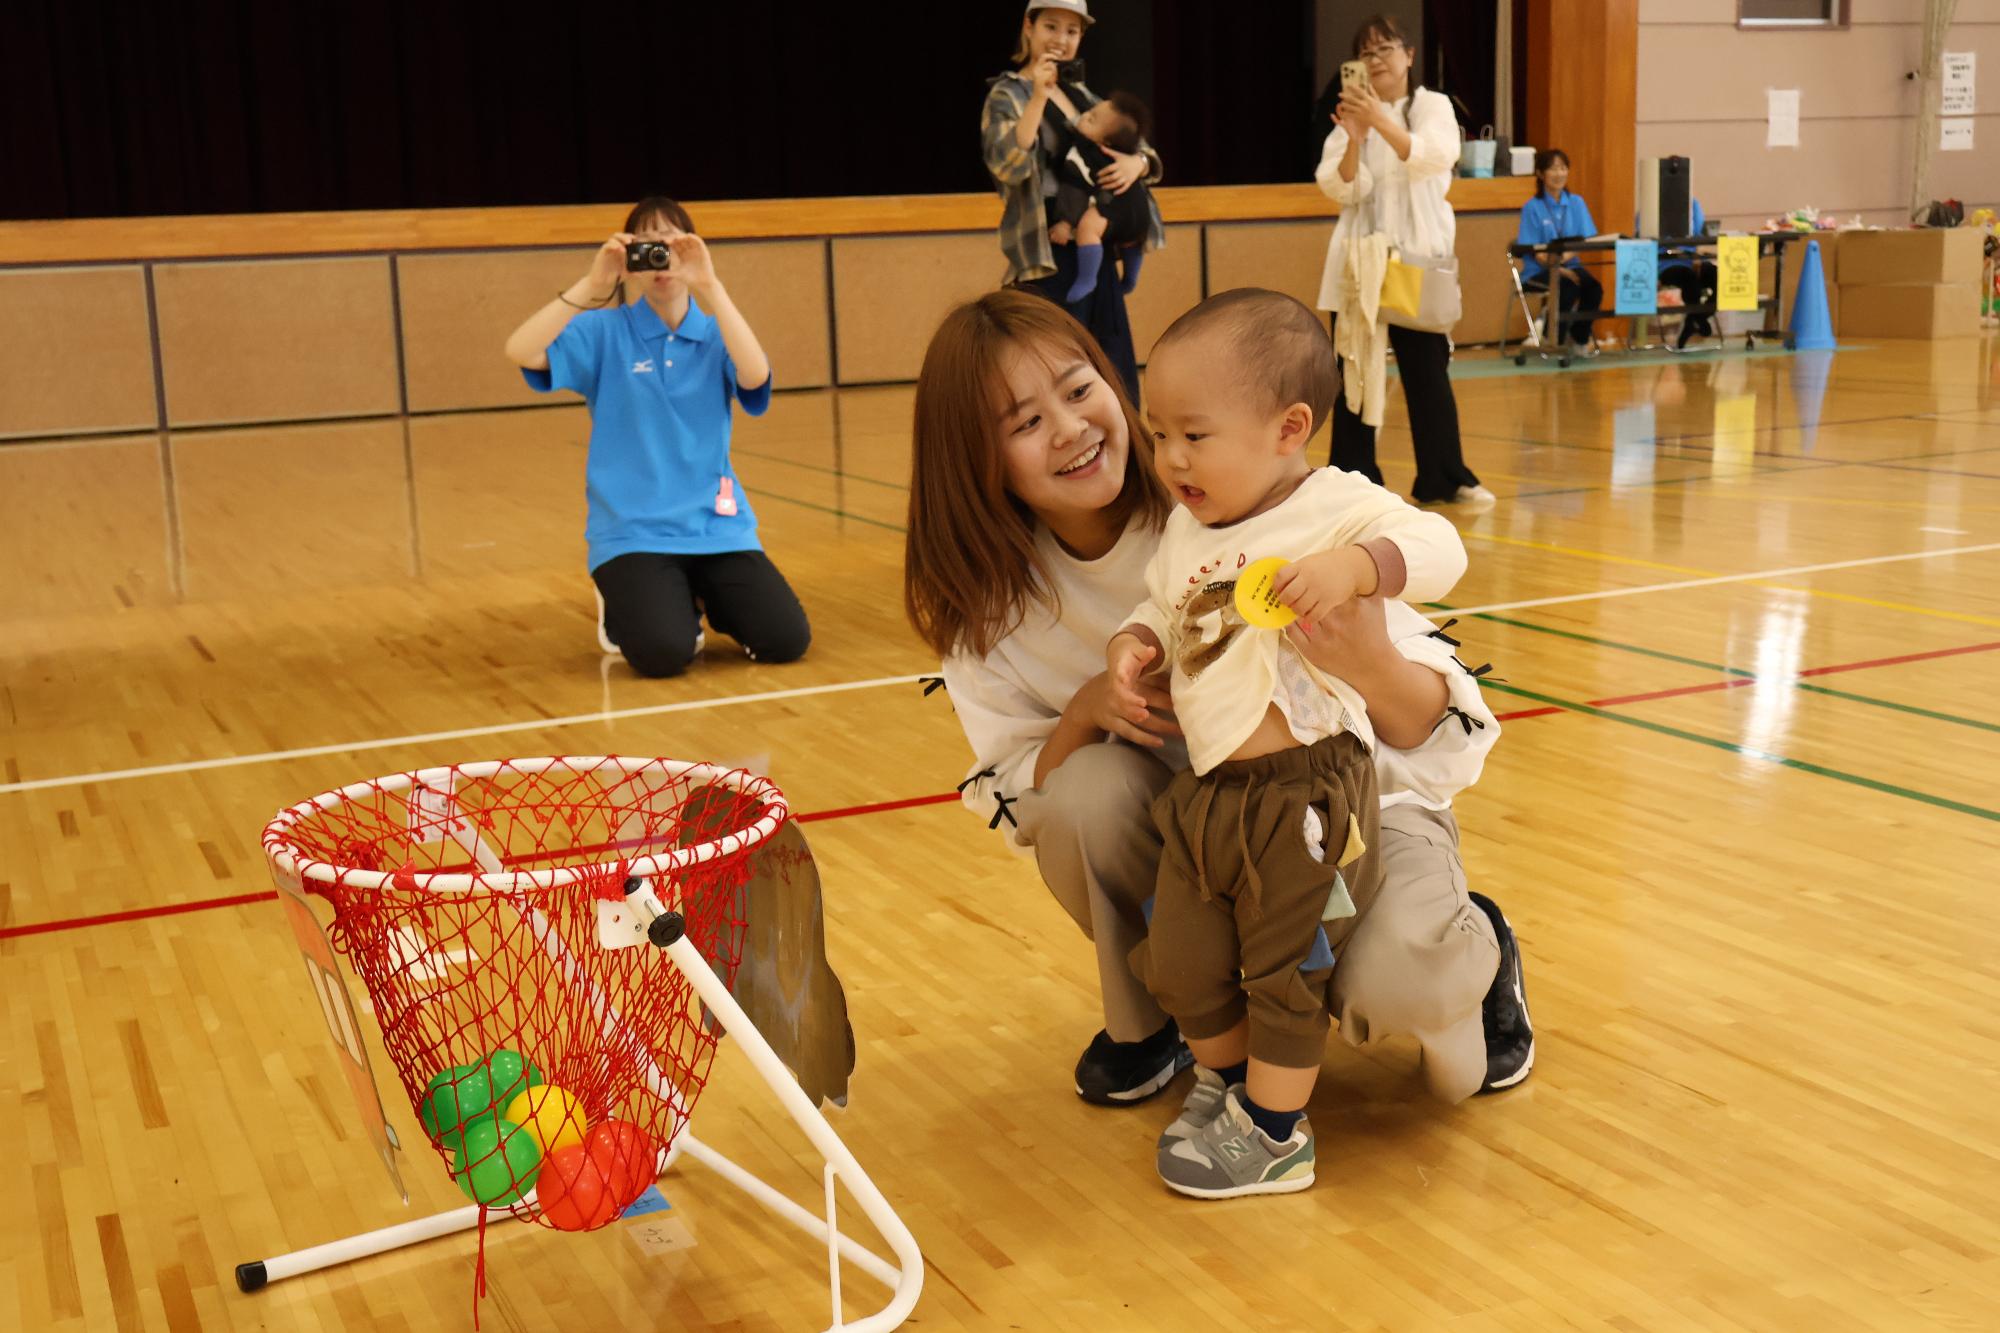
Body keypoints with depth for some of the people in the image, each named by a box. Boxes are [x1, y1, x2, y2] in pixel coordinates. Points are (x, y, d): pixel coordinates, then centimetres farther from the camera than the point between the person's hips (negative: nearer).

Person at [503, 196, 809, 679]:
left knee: (787, 641, -12)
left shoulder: (716, 333, 6)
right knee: (662, 653, -25)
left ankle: (706, 600, 20)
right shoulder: (605, 331, 0)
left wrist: (709, 285, -24)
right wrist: (592, 284, -23)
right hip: (633, 530, -3)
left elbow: (756, 376, -17)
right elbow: (519, 351, -17)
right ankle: (622, 610, 12)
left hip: (717, 526, 3)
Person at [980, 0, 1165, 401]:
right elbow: (1007, 165, -21)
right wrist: (1038, 97, -27)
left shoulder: (1081, 95, 17)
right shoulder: (1007, 95, -4)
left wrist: (1137, 163, -7)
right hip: (1049, 260, -7)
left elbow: (1144, 151, 16)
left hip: (1096, 255, 8)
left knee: (1116, 380, 9)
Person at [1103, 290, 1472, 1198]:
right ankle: (1227, 1082, 38)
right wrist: (1134, 644, 1)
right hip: (1206, 790, 7)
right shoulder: (1186, 528, 10)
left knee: (1285, 974, 5)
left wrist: (1353, 564, -40)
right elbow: (1163, 607, 23)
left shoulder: (1334, 507, -12)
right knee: (1181, 963, 14)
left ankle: (1273, 1134, 21)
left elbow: (1436, 549, -22)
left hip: (1306, 794, -7)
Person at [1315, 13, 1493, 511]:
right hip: (1361, 255, 2)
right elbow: (1342, 190, -4)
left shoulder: (1433, 106, 3)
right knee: (1354, 368, 1)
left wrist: (1382, 122, -29)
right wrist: (1355, 139, -21)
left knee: (1427, 367, 0)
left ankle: (1445, 478, 8)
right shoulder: (1351, 115, 7)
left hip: (1417, 254, -2)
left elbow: (1435, 157, -18)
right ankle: (1353, 479, 8)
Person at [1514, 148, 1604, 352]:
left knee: (1594, 286, -27)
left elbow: (1587, 240, 0)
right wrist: (1559, 269, -24)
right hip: (1539, 270, -4)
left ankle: (1580, 337, -5)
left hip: (1570, 264, 4)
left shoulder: (1576, 203, 7)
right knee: (1570, 287, -33)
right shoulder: (1532, 207, -5)